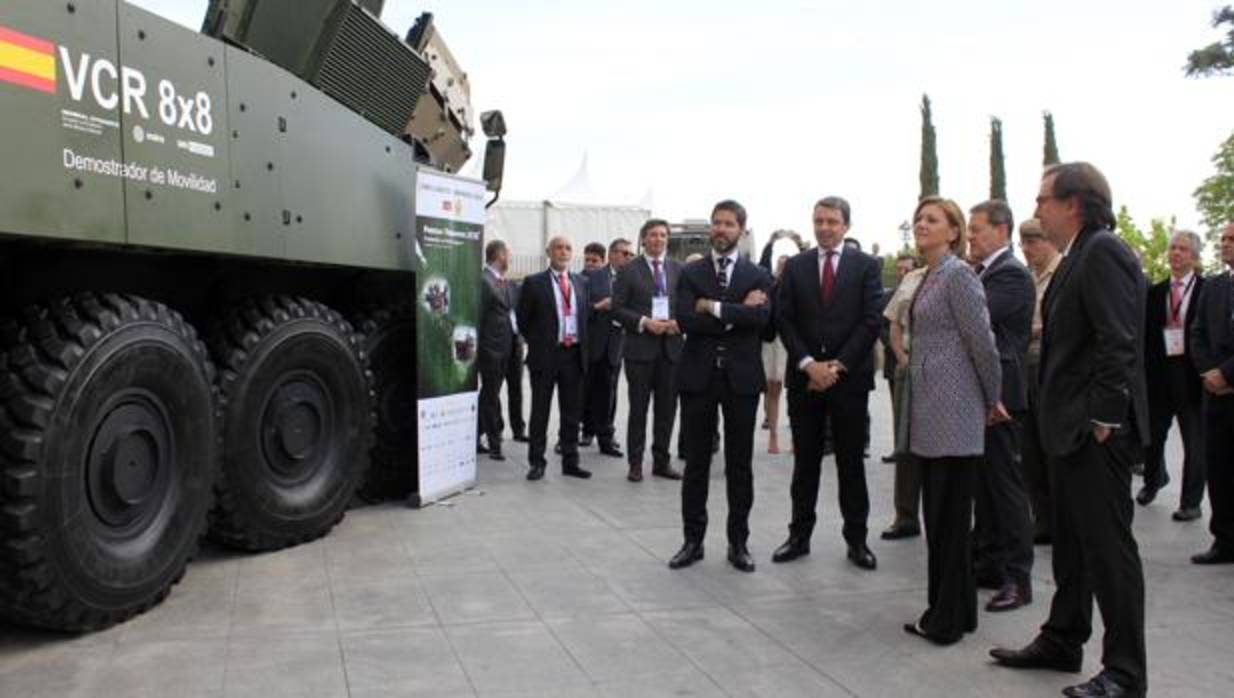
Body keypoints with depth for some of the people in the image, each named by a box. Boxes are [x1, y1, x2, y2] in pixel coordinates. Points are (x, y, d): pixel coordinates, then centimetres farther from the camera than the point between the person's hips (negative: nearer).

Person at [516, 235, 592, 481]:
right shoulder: (534, 283, -3)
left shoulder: (581, 283, 10)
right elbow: (523, 318, 0)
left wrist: (582, 344, 9)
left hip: (574, 354, 4)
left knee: (571, 413, 10)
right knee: (540, 412, 4)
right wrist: (536, 343, 2)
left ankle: (570, 461, 19)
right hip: (545, 355, -4)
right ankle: (537, 462, 12)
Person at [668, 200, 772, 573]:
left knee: (739, 465, 7)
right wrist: (738, 312, -11)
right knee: (696, 463, 6)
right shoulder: (690, 273, 6)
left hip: (741, 377, 0)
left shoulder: (758, 275, 6)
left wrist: (714, 307, -14)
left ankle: (738, 542, 18)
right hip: (698, 375, 0)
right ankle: (693, 540, 17)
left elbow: (761, 318, -13)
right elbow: (686, 320, -10)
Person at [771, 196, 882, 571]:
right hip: (804, 377, 2)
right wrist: (809, 364, -10)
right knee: (805, 461, 8)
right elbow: (784, 320, 2)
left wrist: (838, 365, -12)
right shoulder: (795, 266, 8)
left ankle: (856, 539, 16)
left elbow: (870, 321, -5)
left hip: (849, 377, -1)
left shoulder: (866, 265, 2)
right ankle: (799, 535, 17)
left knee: (851, 461, 6)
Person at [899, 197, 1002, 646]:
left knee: (951, 516, -2)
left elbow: (982, 342, -12)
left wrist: (992, 399, -4)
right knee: (937, 514, 13)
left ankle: (951, 619, 8)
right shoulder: (929, 277, 16)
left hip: (952, 407, -9)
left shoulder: (958, 275, -11)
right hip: (929, 409, 9)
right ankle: (945, 611, 23)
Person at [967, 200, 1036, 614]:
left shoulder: (1012, 275, -13)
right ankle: (988, 564, 26)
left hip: (999, 394, -9)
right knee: (985, 484, 15)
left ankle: (1018, 579, 7)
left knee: (1006, 485, -2)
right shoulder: (983, 273, 15)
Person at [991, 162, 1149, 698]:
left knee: (1109, 547, -1)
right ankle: (1062, 641, 31)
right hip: (1071, 428, 10)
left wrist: (1103, 419, -21)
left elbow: (1118, 343, -22)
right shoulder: (1078, 258, 15)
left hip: (1096, 431, -10)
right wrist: (1065, 421, 15)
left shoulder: (1104, 252, -15)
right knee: (1071, 543, 18)